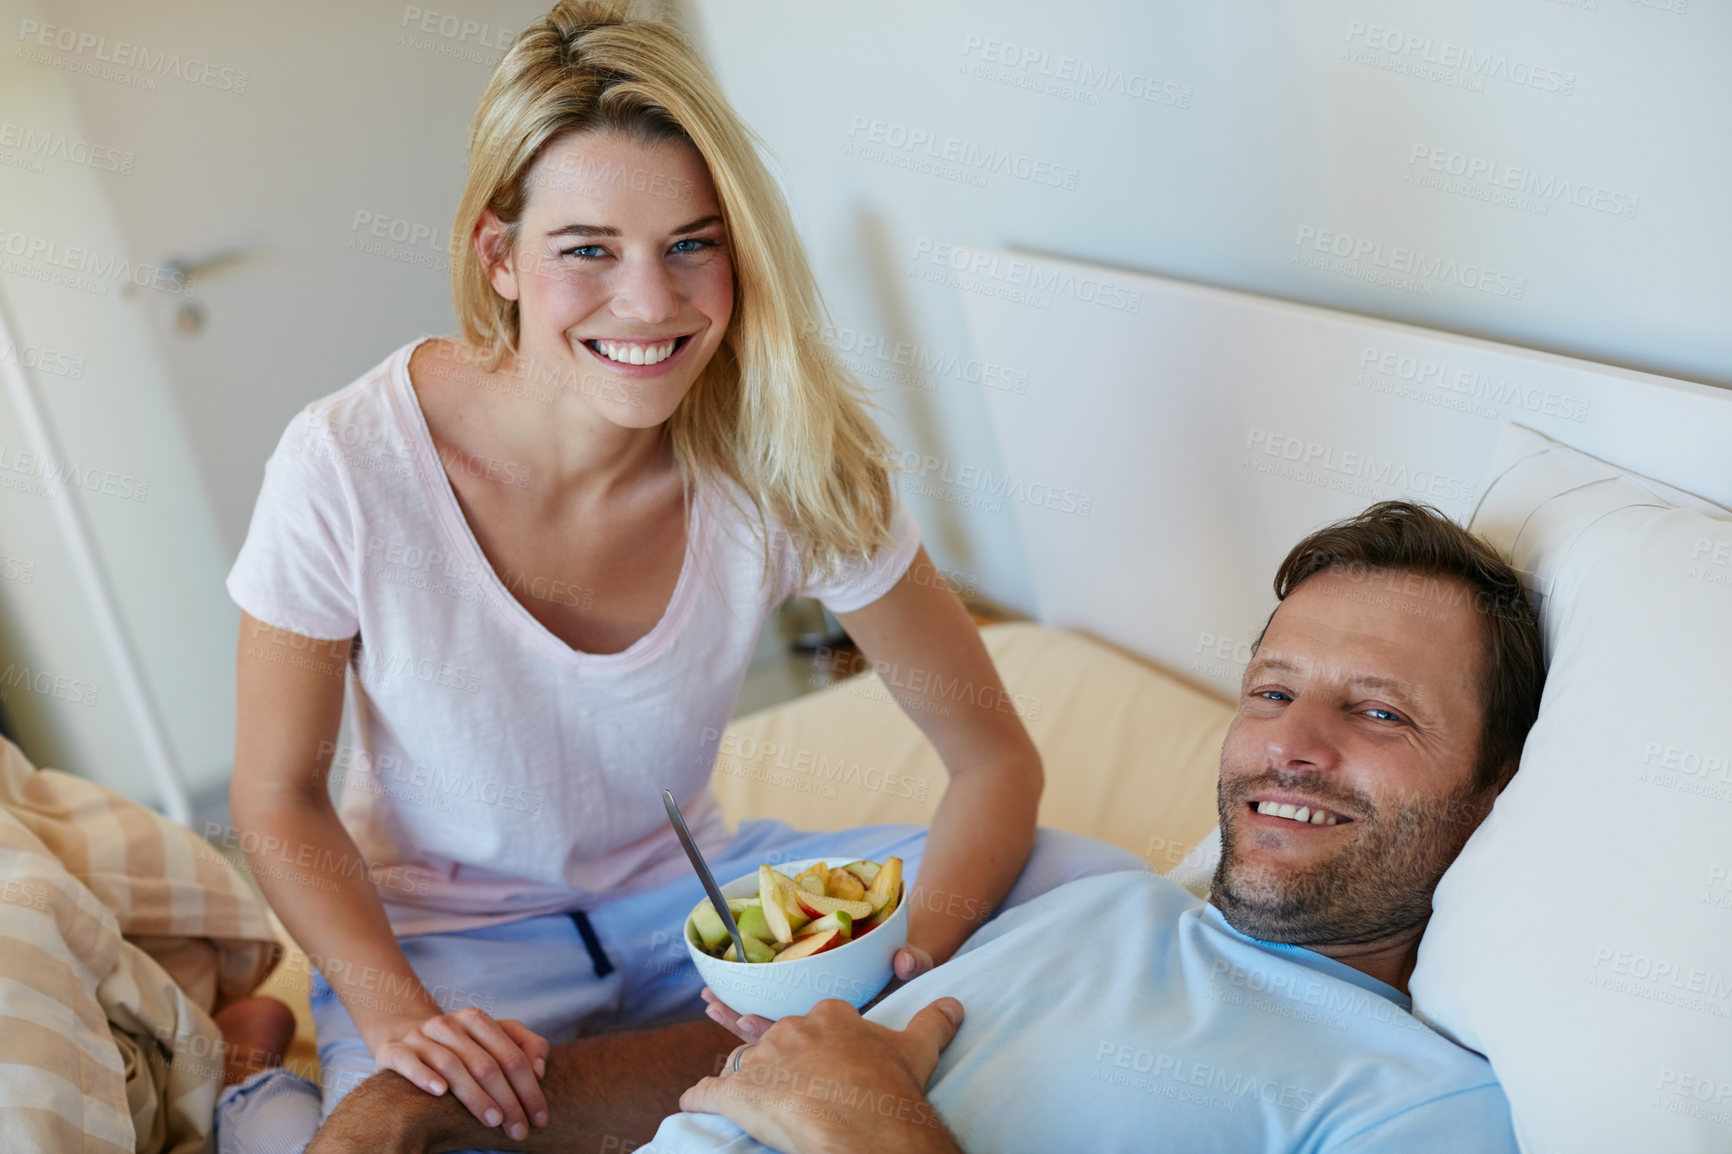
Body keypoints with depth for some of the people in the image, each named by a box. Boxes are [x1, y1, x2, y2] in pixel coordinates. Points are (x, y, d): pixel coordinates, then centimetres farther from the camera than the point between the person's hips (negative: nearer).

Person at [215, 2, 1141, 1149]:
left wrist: (910, 964, -28)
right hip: (445, 936, -2)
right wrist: (395, 1013, -25)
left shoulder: (786, 462, -18)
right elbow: (281, 802, -9)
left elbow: (997, 758, -10)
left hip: (690, 886, 3)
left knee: (1095, 884, -12)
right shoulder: (349, 466, -23)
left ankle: (678, 1059, -9)